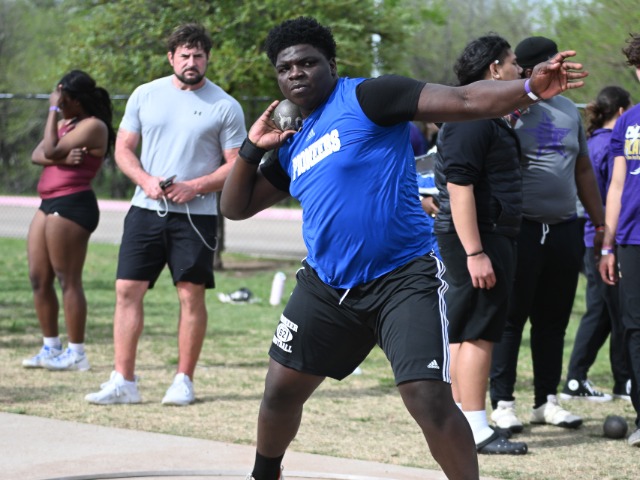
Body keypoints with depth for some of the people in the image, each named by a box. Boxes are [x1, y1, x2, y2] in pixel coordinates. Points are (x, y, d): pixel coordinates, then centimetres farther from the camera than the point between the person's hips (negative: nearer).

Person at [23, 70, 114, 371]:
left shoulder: (93, 126, -9)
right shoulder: (64, 124, 19)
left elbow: (51, 150, -18)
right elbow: (37, 155, 7)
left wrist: (53, 110, -10)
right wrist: (62, 158, -13)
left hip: (72, 205, -10)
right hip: (48, 205, 10)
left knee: (68, 280, -7)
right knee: (38, 279, 9)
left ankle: (76, 354, -3)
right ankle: (51, 348, 16)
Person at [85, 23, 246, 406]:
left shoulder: (225, 107, -1)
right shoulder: (145, 96, 7)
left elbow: (236, 165, -1)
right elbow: (124, 148, 10)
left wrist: (194, 187, -15)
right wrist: (145, 180, -9)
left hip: (195, 214, -2)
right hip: (146, 209, 2)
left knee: (192, 293, -2)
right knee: (128, 289, -3)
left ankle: (184, 381, 9)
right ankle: (124, 381, 0)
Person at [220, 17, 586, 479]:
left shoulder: (366, 97, -7)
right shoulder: (292, 149, 14)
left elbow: (462, 101, -17)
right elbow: (235, 207, 19)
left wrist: (530, 89, -32)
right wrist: (252, 148, 4)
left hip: (403, 280, -7)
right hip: (326, 287, 7)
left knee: (429, 398, -19)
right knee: (281, 389, 13)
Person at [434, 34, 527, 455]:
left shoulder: (491, 118, 18)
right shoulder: (470, 119, -15)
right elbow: (459, 187, -22)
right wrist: (474, 253, -26)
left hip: (493, 237, 11)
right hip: (478, 239, -11)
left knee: (462, 333, 13)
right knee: (477, 332, -9)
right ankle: (476, 431, -9)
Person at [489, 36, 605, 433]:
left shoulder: (569, 111, 13)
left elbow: (583, 170, 19)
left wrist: (601, 223, 17)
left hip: (564, 229, 6)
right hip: (520, 229, -6)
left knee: (554, 320, 11)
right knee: (511, 317, -1)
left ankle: (547, 400, 20)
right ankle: (503, 403, 5)